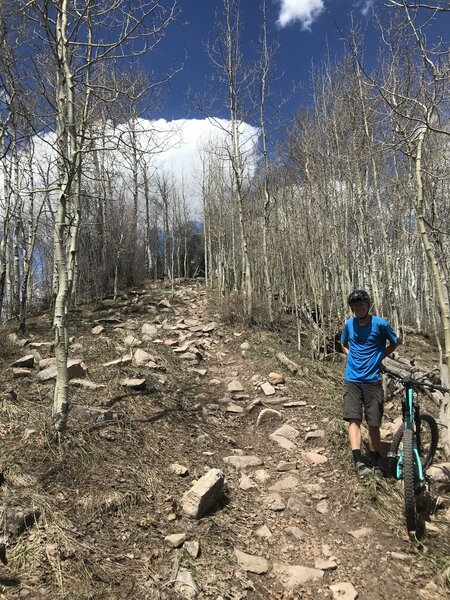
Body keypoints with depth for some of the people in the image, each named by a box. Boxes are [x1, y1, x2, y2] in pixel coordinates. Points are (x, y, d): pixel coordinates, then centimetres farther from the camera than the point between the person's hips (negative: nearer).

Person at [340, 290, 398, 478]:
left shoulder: (380, 324, -6)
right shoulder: (349, 324, 4)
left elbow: (394, 343, 10)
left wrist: (377, 358, 3)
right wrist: (352, 357, 6)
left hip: (372, 380, -1)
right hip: (352, 379, 2)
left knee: (374, 423, 4)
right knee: (353, 419, -12)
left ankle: (375, 464, 18)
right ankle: (358, 462, -15)